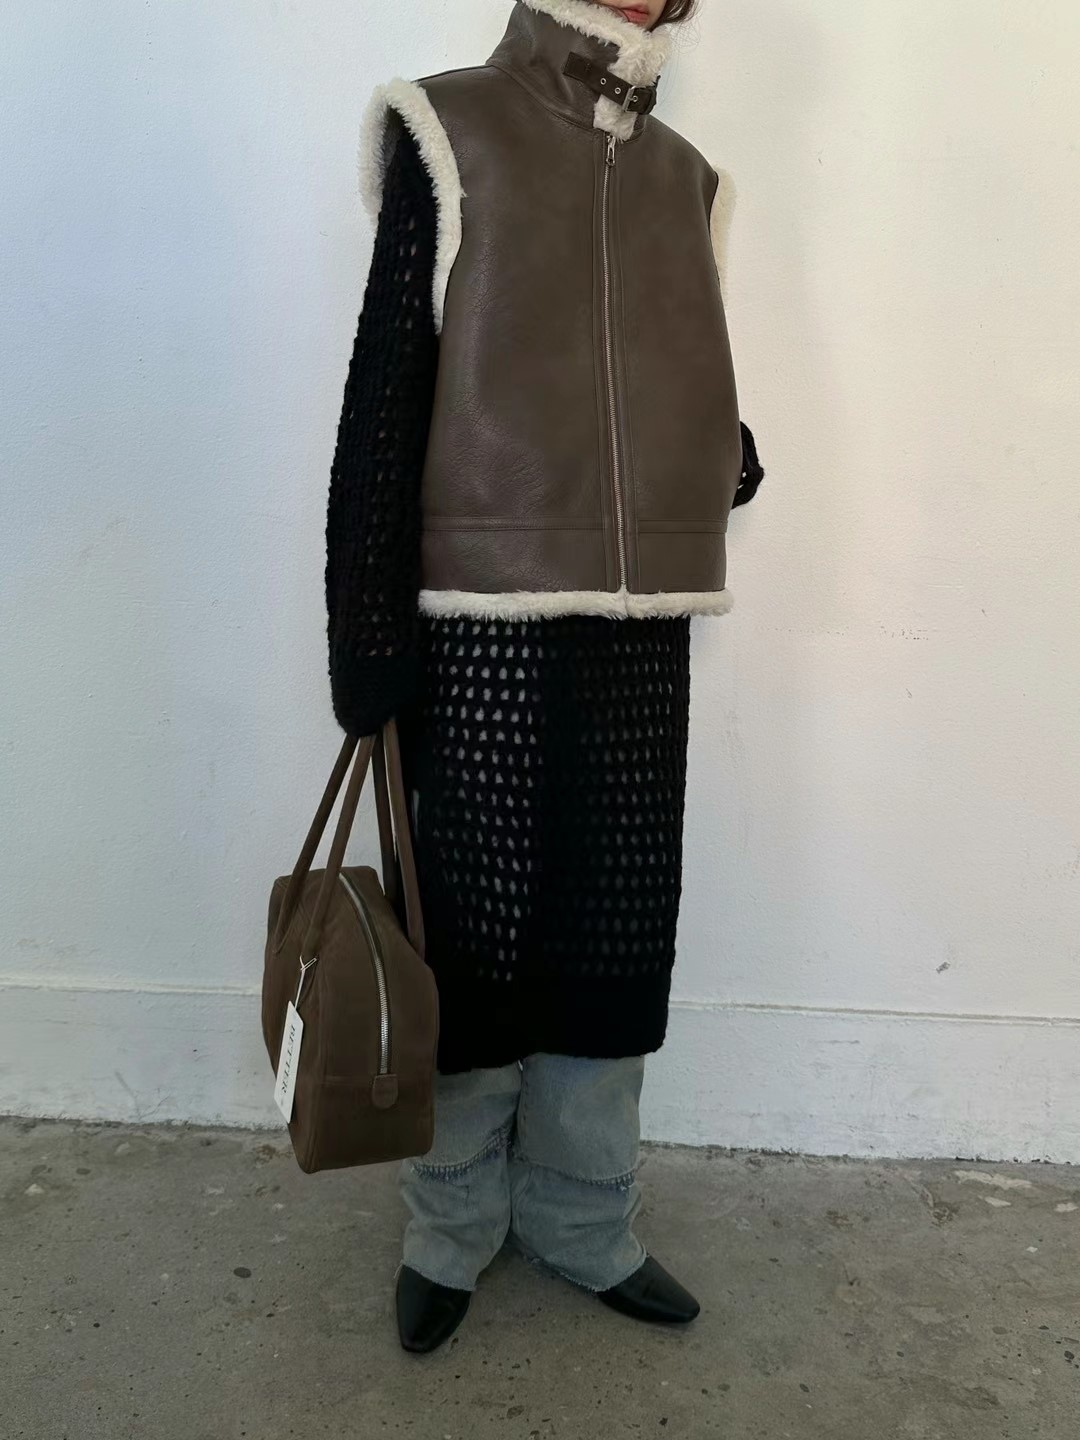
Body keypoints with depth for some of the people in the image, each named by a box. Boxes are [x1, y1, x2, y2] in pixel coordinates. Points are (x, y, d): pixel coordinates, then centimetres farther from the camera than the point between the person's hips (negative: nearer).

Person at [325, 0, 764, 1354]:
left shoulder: (680, 177, 16)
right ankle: (451, 1226, 25)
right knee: (475, 930, 4)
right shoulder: (452, 137, 2)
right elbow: (385, 390, -5)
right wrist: (368, 629, -11)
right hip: (485, 621, -4)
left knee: (616, 928, 10)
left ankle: (581, 1219, 28)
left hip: (641, 629, 5)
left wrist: (727, 455, 0)